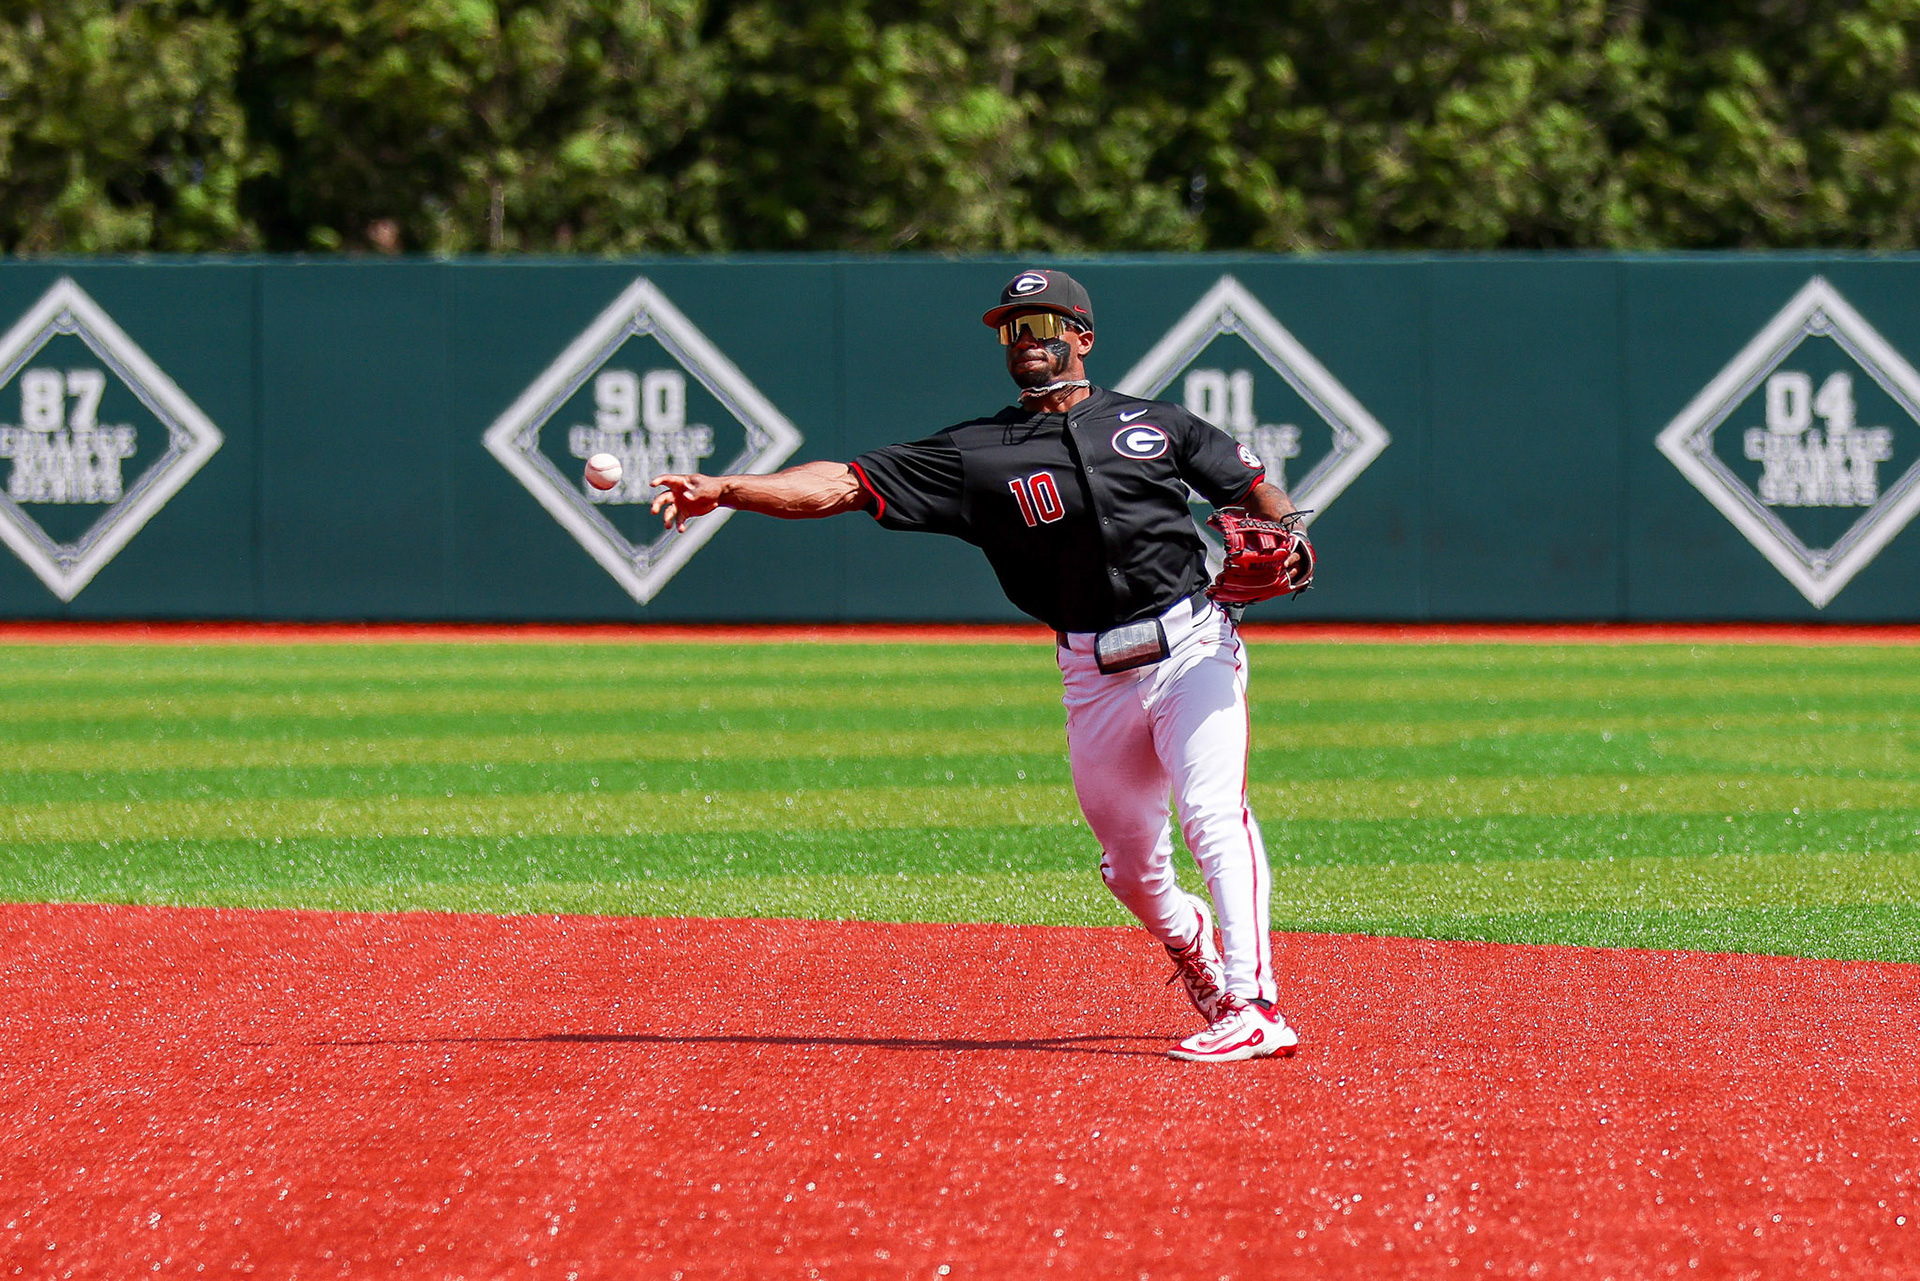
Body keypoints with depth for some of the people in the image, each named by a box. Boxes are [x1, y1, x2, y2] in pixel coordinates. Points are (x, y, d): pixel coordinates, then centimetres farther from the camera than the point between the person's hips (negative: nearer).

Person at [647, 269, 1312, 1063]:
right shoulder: (980, 455, 5)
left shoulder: (1153, 424, 9)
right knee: (1128, 863, 8)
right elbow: (845, 485, -2)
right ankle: (1192, 947, 40)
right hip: (1095, 676, 2)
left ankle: (1253, 1007, -27)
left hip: (1193, 647, -2)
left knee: (1213, 813, -21)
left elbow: (1248, 486, 19)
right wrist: (723, 490, -14)